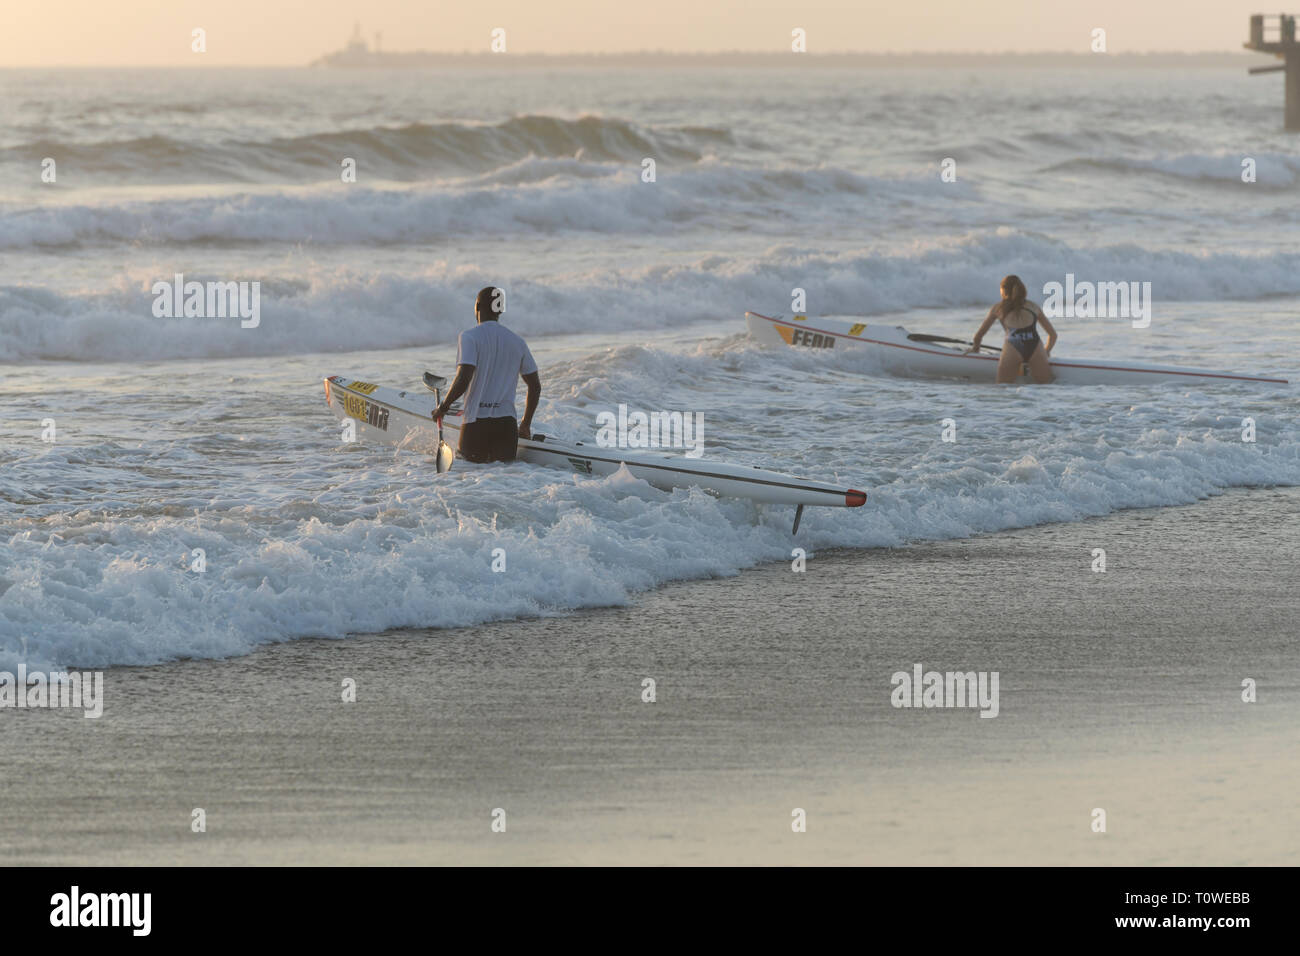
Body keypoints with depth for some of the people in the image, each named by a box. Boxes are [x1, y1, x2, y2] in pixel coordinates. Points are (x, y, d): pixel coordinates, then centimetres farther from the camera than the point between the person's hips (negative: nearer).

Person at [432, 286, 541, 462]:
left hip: (476, 423, -4)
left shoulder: (470, 337, -4)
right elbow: (535, 387, 18)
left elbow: (463, 379, -16)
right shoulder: (518, 342, 13)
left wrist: (443, 407, 0)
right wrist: (526, 425, 30)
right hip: (507, 425, 4)